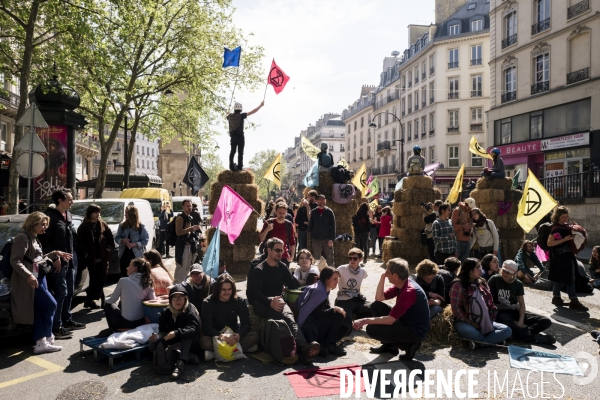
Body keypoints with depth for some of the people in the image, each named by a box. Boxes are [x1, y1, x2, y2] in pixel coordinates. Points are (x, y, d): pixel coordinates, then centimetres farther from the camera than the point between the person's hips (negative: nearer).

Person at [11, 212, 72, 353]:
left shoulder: (34, 238, 17)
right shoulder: (22, 237, -13)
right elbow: (15, 261, -21)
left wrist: (55, 253, 15)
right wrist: (28, 275, -33)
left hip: (40, 278, 10)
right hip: (30, 280, -10)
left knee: (39, 311, 8)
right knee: (51, 304, -9)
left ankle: (40, 343, 12)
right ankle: (48, 337, 4)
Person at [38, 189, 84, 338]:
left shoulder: (68, 215, 13)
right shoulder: (51, 216, -13)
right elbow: (44, 240, -17)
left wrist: (72, 254, 13)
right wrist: (55, 257, -19)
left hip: (69, 260, 9)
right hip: (58, 261, -9)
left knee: (69, 292, 15)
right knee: (60, 293, -7)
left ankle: (67, 320, 28)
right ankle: (56, 327, 1)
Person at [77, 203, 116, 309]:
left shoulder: (103, 225, 8)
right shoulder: (83, 227, 0)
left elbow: (111, 240, 9)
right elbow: (80, 243, -2)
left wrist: (108, 251, 1)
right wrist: (86, 255, -7)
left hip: (102, 258, 3)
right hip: (91, 259, -3)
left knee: (101, 280, 3)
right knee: (95, 280, 0)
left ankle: (90, 300, 17)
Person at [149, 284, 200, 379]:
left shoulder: (191, 311, -16)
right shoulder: (166, 312, 1)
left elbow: (194, 329, -32)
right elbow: (162, 330, -4)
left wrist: (176, 333, -47)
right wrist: (158, 336, -28)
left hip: (189, 345, -5)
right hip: (172, 342, 5)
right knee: (153, 345, -19)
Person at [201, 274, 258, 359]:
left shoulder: (239, 301, -3)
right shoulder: (208, 303, -9)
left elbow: (246, 324, -9)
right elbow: (206, 327, -19)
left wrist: (238, 335, -34)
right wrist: (221, 336, -39)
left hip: (233, 336, 2)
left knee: (254, 336, -24)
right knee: (204, 341, -35)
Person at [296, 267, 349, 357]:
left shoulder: (324, 290, 12)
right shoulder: (319, 291, -18)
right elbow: (318, 314, -22)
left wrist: (336, 309, -5)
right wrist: (334, 309, -16)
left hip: (315, 325, 10)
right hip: (309, 329, -10)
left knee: (346, 328, 3)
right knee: (339, 315, -17)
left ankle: (321, 344, -5)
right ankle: (329, 346, -9)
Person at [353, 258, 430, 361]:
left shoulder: (409, 291, -29)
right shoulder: (401, 285, -1)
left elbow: (390, 320, -29)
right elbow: (379, 298, 7)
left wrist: (365, 321, -22)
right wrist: (382, 277, -3)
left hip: (416, 332, -9)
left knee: (372, 329, -17)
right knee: (375, 306, 8)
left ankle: (409, 345, -3)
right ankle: (389, 345, 15)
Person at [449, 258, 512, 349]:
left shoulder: (483, 284, 16)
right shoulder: (458, 285, -4)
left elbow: (490, 303, 19)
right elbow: (456, 308, -10)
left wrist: (491, 320, 3)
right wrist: (471, 323, -13)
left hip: (484, 323, 7)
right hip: (465, 323, -7)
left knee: (507, 331, -16)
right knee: (471, 332, -40)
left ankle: (477, 343, -26)